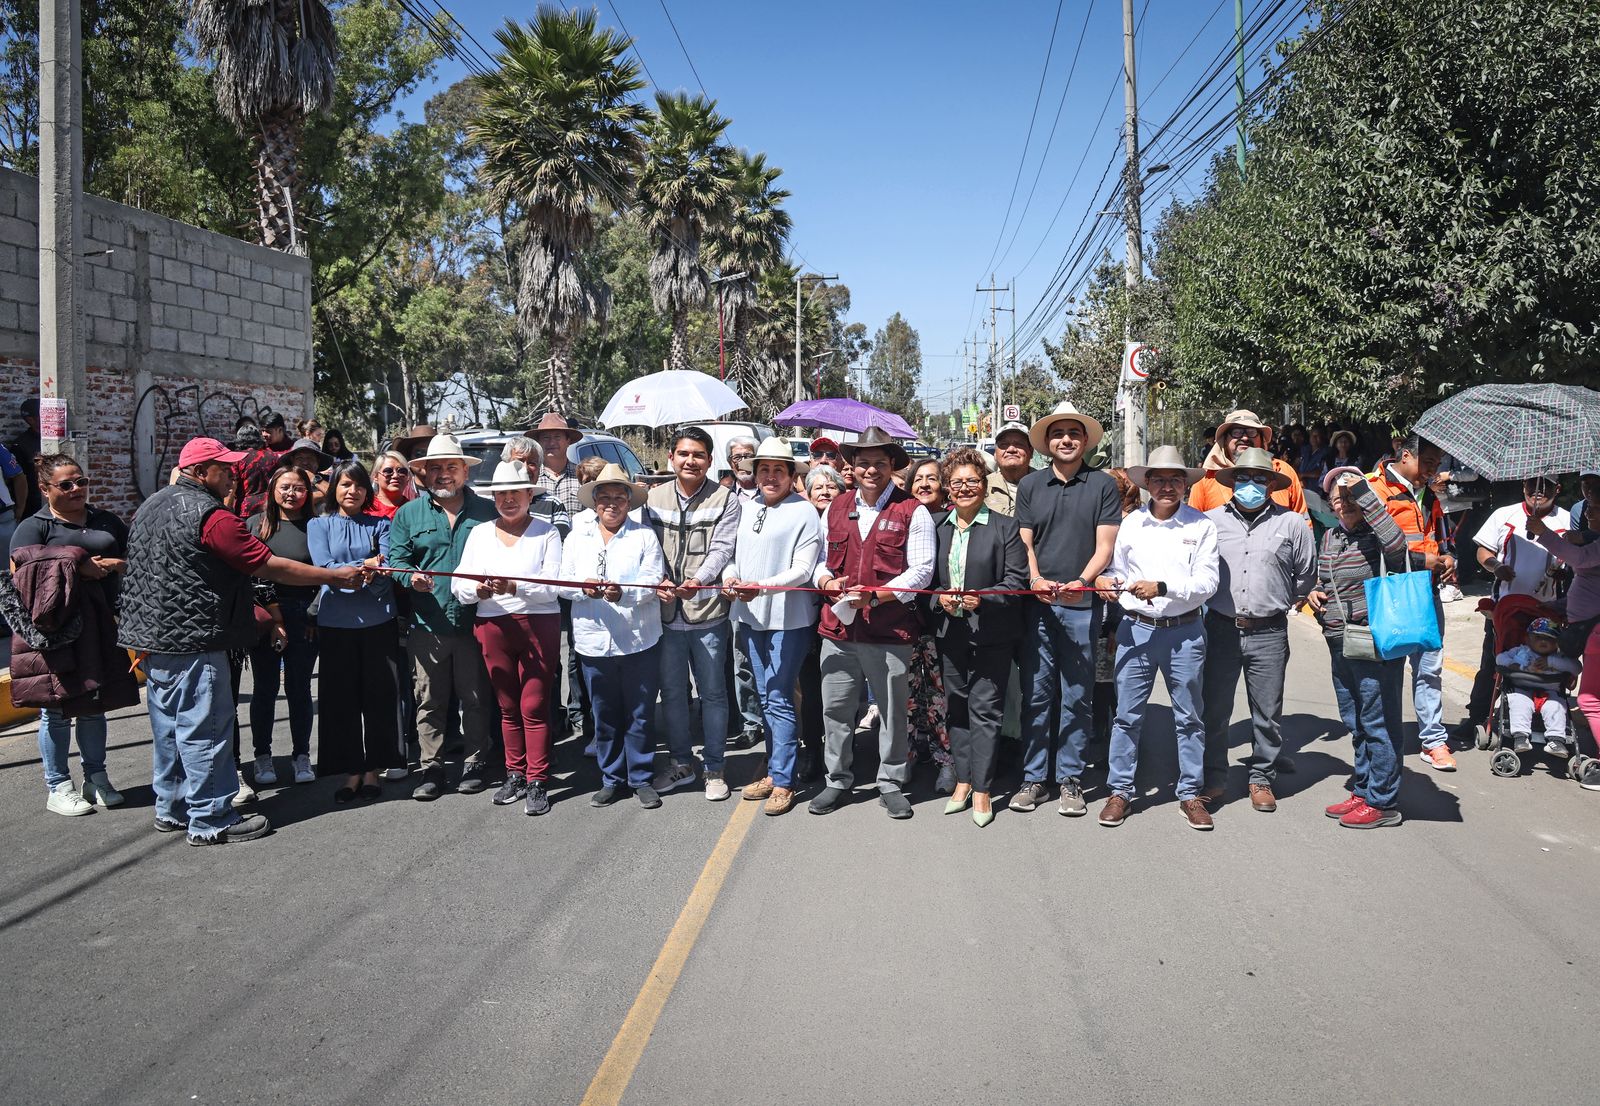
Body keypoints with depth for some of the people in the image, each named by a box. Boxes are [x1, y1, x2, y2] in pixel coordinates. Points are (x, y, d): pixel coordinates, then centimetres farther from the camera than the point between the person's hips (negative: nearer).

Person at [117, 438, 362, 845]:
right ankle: (210, 821, 3)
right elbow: (271, 567, -17)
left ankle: (171, 808, 27)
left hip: (153, 636, 10)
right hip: (192, 641, -10)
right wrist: (337, 576, -11)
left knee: (168, 726, 17)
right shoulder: (211, 515, -17)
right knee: (203, 730, -3)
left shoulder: (151, 506, 13)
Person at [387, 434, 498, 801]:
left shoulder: (487, 511, 6)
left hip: (475, 621, -1)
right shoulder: (408, 514, 9)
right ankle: (431, 767, 16)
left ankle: (475, 762, 21)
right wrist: (411, 577, -17)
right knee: (429, 699, 6)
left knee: (475, 697, 8)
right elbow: (395, 558, 4)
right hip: (427, 623, 1)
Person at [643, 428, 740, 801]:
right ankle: (681, 762, 30)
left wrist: (698, 581, -29)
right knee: (672, 692, 14)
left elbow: (721, 550, -11)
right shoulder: (654, 499, 7)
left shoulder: (726, 500, -2)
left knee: (712, 693, 6)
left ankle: (714, 768, 20)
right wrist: (658, 581, -17)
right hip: (666, 612, 3)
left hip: (708, 612, -3)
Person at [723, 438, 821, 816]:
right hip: (750, 616, 7)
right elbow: (734, 555, 16)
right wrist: (729, 576, -6)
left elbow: (803, 569, -14)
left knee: (780, 699, -4)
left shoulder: (804, 512, -9)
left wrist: (761, 587, -25)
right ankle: (774, 771, 26)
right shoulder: (747, 511, 11)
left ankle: (783, 781, 5)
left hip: (788, 618, -7)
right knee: (766, 698, 15)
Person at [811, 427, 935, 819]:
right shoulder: (835, 509, 12)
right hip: (838, 627, 4)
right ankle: (838, 782, 25)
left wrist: (875, 595, -18)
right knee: (836, 709, 10)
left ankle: (891, 784, 23)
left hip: (890, 632, -3)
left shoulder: (913, 512, -2)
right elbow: (819, 558, 17)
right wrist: (827, 581, -6)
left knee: (892, 711, 8)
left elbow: (921, 570, -7)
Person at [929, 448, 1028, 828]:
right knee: (956, 708, 11)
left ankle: (981, 789, 6)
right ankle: (962, 780, 23)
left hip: (991, 635, -4)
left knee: (985, 709, -2)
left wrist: (982, 598, -22)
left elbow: (1017, 580, -8)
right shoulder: (937, 527, 8)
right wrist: (939, 597, -8)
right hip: (950, 632, 4)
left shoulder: (1005, 526, -4)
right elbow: (925, 577, 12)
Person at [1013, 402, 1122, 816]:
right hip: (1037, 604, 1)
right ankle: (1034, 778, 12)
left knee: (1077, 696, 5)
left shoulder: (1103, 485, 4)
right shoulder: (1030, 485, 10)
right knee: (1036, 693, 4)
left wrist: (1081, 582, -16)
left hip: (1082, 605, -1)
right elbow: (1023, 543, 8)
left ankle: (1070, 779, 14)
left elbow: (1105, 545, 0)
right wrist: (1035, 580, -11)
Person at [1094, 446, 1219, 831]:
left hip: (1184, 631, -1)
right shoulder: (1130, 524, 6)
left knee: (1189, 717, 9)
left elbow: (1207, 582, -8)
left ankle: (1190, 793, 21)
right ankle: (1120, 791, 16)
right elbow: (1116, 571, 15)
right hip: (1136, 629, 2)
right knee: (1127, 715, 5)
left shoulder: (1201, 525, -1)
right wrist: (1108, 580, -7)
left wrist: (1162, 587, -20)